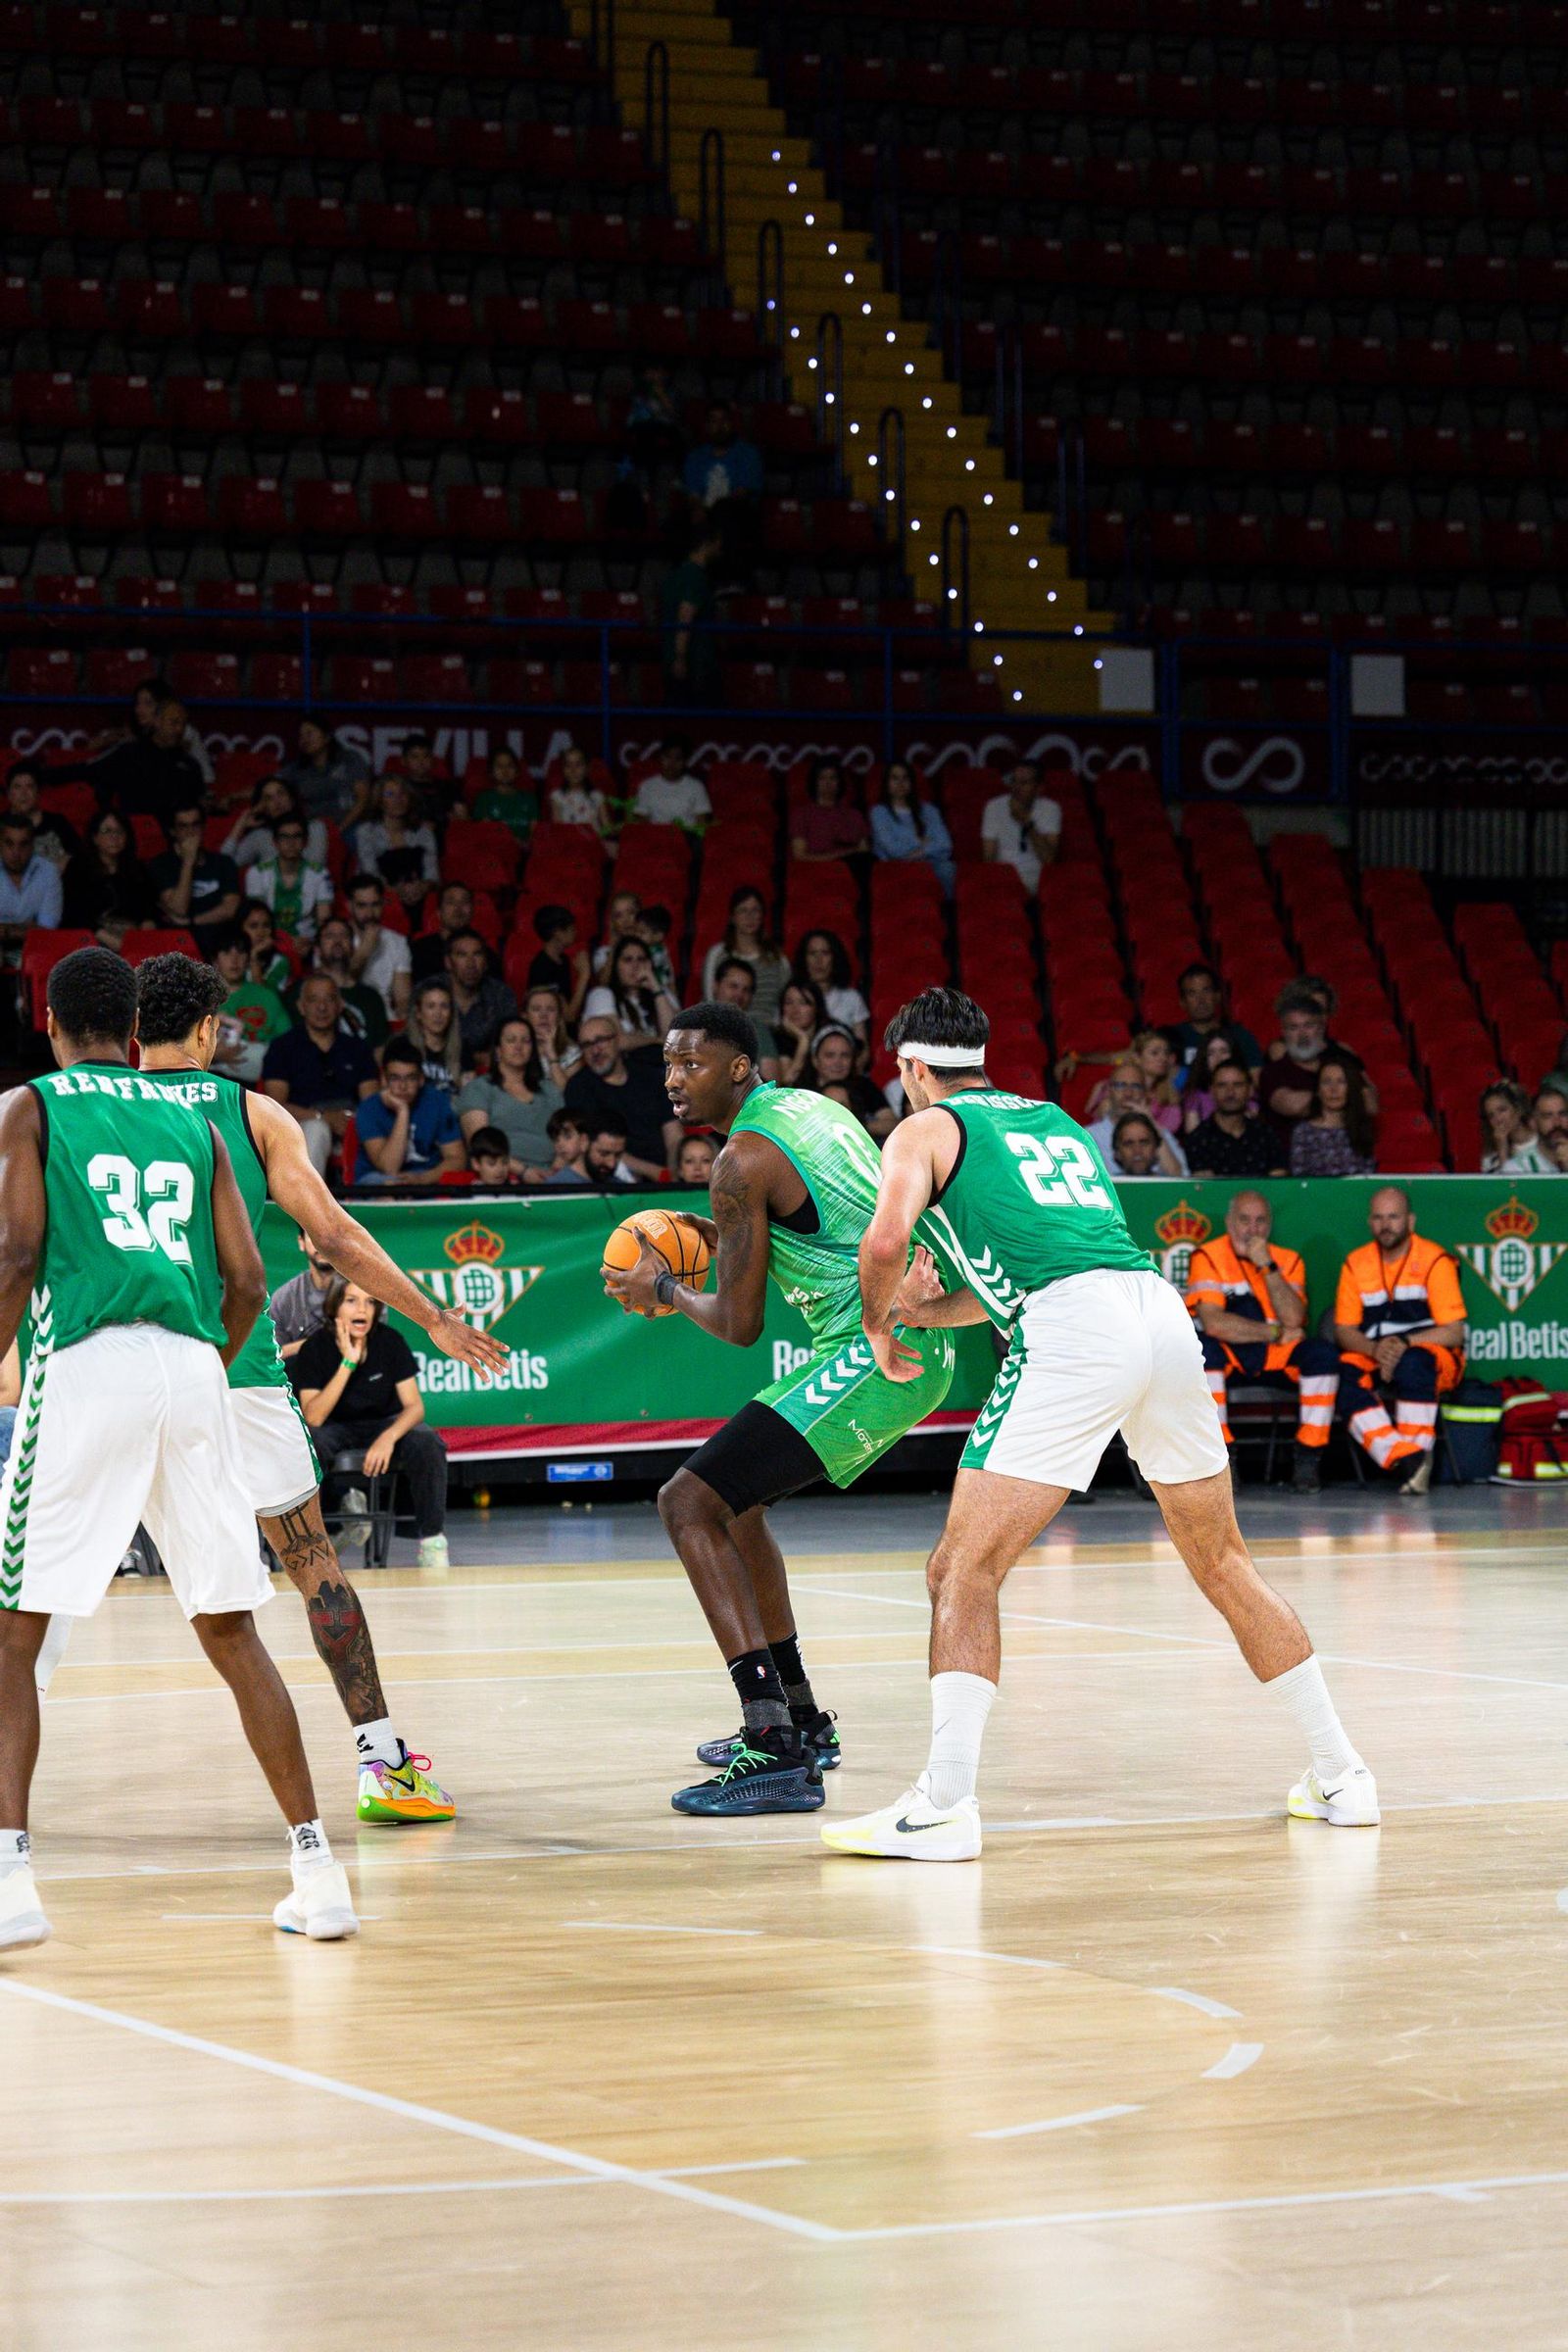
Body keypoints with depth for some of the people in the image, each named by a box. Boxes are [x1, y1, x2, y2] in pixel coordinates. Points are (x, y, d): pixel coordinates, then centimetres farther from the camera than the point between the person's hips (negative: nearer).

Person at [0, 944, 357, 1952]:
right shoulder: (195, 1122, 20)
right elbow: (248, 1282, 14)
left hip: (86, 1368, -4)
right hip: (195, 1374, 4)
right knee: (231, 1630, 13)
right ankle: (316, 1869, 11)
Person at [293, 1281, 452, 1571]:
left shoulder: (390, 1342, -10)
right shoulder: (315, 1349, -14)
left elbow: (414, 1405, -13)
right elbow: (313, 1418, -24)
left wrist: (389, 1437, -35)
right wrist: (348, 1363, -30)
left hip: (385, 1425, 1)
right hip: (337, 1431, -1)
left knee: (426, 1441, -30)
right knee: (307, 1442, -36)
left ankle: (432, 1540, -18)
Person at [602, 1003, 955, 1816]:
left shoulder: (744, 1158, -13)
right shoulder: (809, 1108, 16)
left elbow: (739, 1325, -10)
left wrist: (665, 1289, 8)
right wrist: (731, 1244, 22)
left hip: (873, 1355, -10)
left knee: (689, 1504, -12)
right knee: (735, 1498, 25)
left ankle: (776, 1751, -22)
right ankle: (799, 1720, 32)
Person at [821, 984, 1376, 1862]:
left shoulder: (926, 1131, 13)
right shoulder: (1054, 1122, 33)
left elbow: (886, 1242, -4)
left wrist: (880, 1328, 14)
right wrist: (925, 1310, 40)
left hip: (1075, 1333, -6)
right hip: (1163, 1308, 6)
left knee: (965, 1572, -3)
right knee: (1223, 1563, 20)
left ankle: (944, 1806, -15)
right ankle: (1340, 1775, 23)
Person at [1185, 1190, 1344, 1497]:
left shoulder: (1288, 1260, 3)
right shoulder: (1208, 1257, -7)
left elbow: (1293, 1320, -14)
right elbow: (1213, 1323, -20)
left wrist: (1267, 1267, -20)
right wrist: (1274, 1332, -13)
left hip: (1276, 1359, 3)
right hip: (1226, 1358, -3)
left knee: (1323, 1353, -23)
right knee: (1201, 1348, -34)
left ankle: (1309, 1458, -17)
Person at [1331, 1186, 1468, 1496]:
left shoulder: (1435, 1260, -7)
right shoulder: (1356, 1263, 6)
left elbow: (1454, 1332, -10)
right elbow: (1344, 1330, 4)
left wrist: (1404, 1344, -24)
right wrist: (1375, 1349, -18)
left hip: (1437, 1358, -4)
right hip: (1374, 1358, 4)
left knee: (1412, 1363, -38)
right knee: (1345, 1377, -28)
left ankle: (1417, 1453, -30)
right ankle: (1406, 1460, -38)